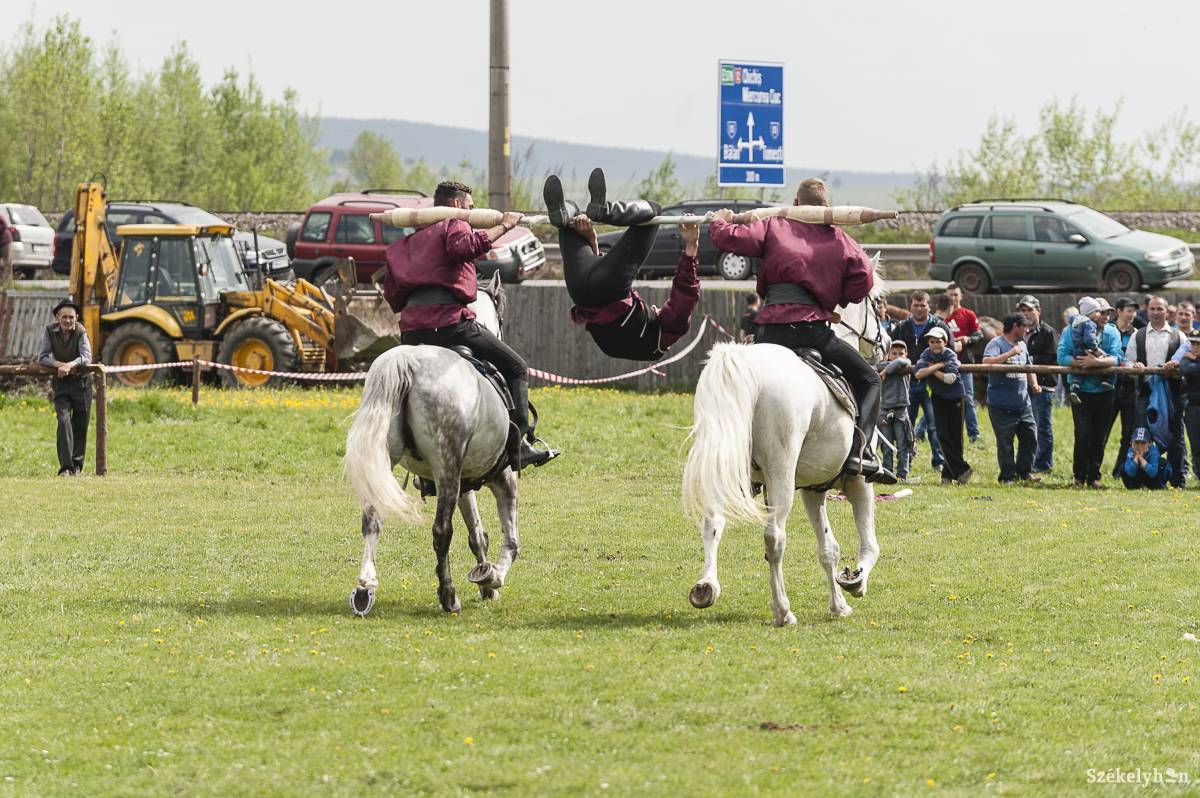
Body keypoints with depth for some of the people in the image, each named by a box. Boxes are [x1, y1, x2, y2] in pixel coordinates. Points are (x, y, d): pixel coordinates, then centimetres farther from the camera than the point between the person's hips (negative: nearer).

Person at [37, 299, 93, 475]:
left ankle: (77, 465, 20)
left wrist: (70, 365, -40)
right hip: (60, 382, 0)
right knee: (64, 421, -15)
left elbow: (86, 357, -24)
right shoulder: (50, 332, -7)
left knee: (80, 426, 5)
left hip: (81, 381, 0)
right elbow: (42, 358, -6)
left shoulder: (80, 332, -12)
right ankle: (65, 466, -20)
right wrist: (60, 365, -22)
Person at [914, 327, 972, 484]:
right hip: (939, 398, 3)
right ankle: (962, 470, -7)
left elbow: (950, 378, -28)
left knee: (955, 436, -2)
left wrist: (932, 369, -18)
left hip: (955, 397, -3)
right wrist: (938, 366, -23)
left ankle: (949, 472, 8)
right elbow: (918, 374, -22)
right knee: (942, 435, -8)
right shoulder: (927, 354, -6)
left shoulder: (950, 356, -15)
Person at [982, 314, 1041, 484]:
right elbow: (987, 362, -27)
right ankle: (1007, 477, 8)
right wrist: (1011, 353, -25)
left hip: (1023, 404, 7)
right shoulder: (996, 343, -9)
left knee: (1030, 437, 7)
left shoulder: (1022, 345, 16)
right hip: (1001, 405, -7)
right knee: (1005, 441, 1)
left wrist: (1034, 384, 10)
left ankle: (1025, 472, 20)